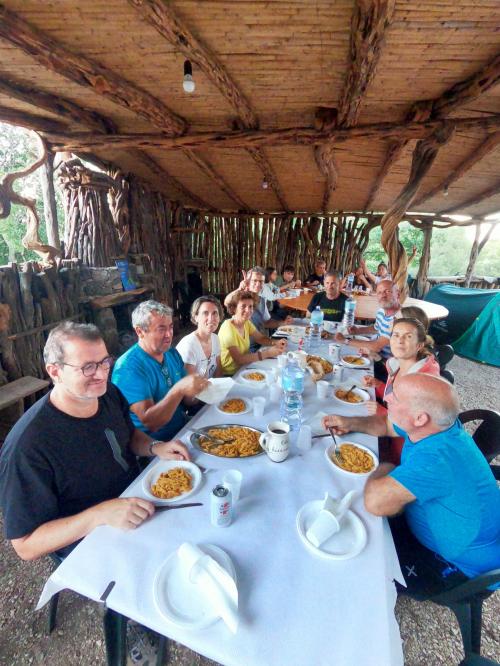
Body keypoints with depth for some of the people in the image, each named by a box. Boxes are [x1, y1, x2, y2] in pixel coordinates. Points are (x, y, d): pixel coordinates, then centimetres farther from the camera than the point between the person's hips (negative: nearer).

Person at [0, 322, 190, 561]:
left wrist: (154, 447, -8)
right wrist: (100, 514, -30)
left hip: (138, 501, 6)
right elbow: (25, 545, -18)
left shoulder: (109, 393, -7)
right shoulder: (27, 446, -26)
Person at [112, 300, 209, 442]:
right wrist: (178, 389, -34)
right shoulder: (127, 368, -18)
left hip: (183, 429, 7)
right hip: (152, 445, -7)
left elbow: (186, 400, 9)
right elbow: (149, 423, -22)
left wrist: (196, 391, -13)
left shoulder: (173, 354, 3)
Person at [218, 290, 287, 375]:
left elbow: (260, 338, 9)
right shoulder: (228, 328, -23)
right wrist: (267, 353, -28)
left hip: (243, 367, 7)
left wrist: (275, 342, -11)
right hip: (230, 374, -7)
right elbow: (239, 359, -27)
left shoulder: (246, 322, 0)